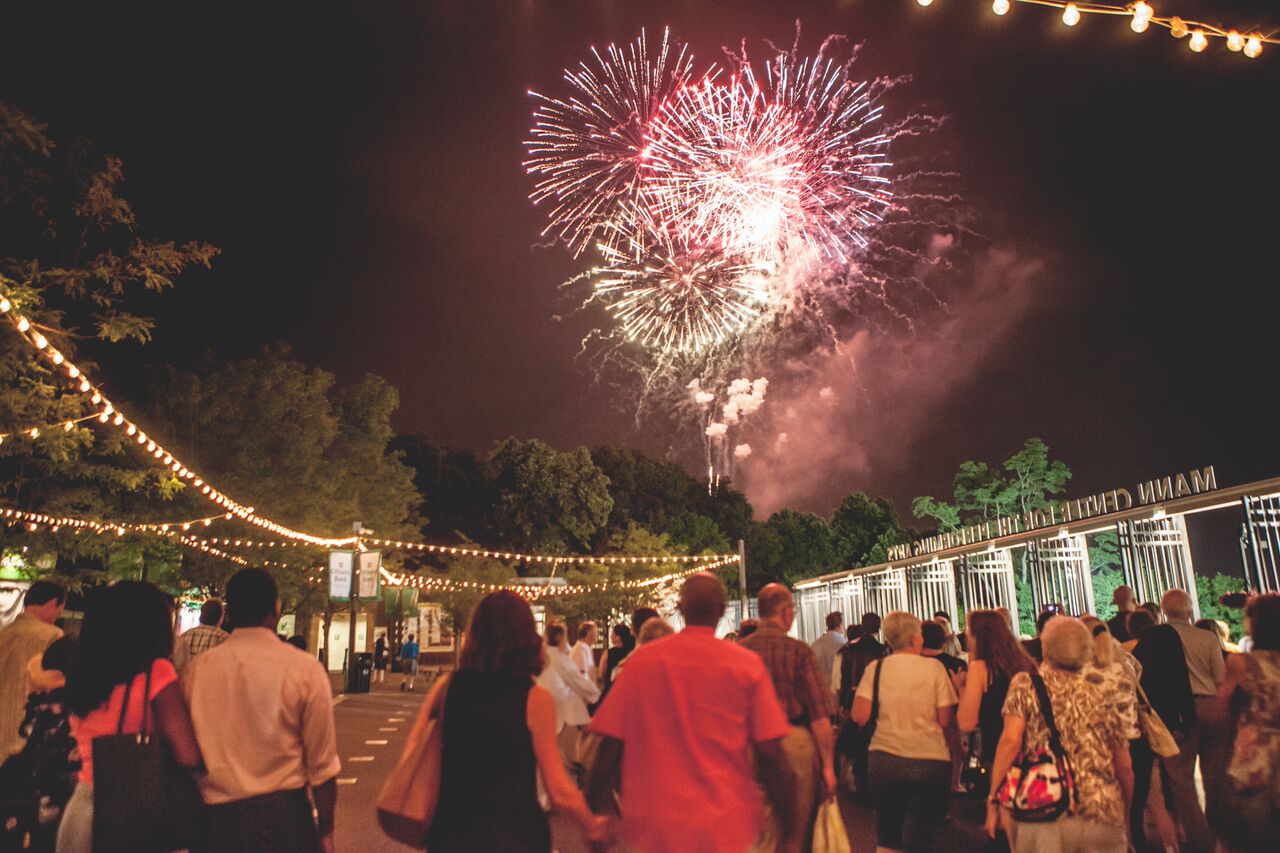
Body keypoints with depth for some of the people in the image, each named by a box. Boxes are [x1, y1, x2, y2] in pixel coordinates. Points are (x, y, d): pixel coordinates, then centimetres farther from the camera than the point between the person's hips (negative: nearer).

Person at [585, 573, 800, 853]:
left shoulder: (641, 661, -4)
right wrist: (790, 829, 3)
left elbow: (610, 748, -3)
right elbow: (771, 756, -8)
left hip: (655, 829, 1)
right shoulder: (747, 664, -7)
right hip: (729, 830, 0)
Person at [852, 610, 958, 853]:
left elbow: (860, 716, -6)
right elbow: (945, 720, -6)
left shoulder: (876, 668, -1)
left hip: (884, 759, 2)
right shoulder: (934, 668, -5)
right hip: (929, 761, -2)